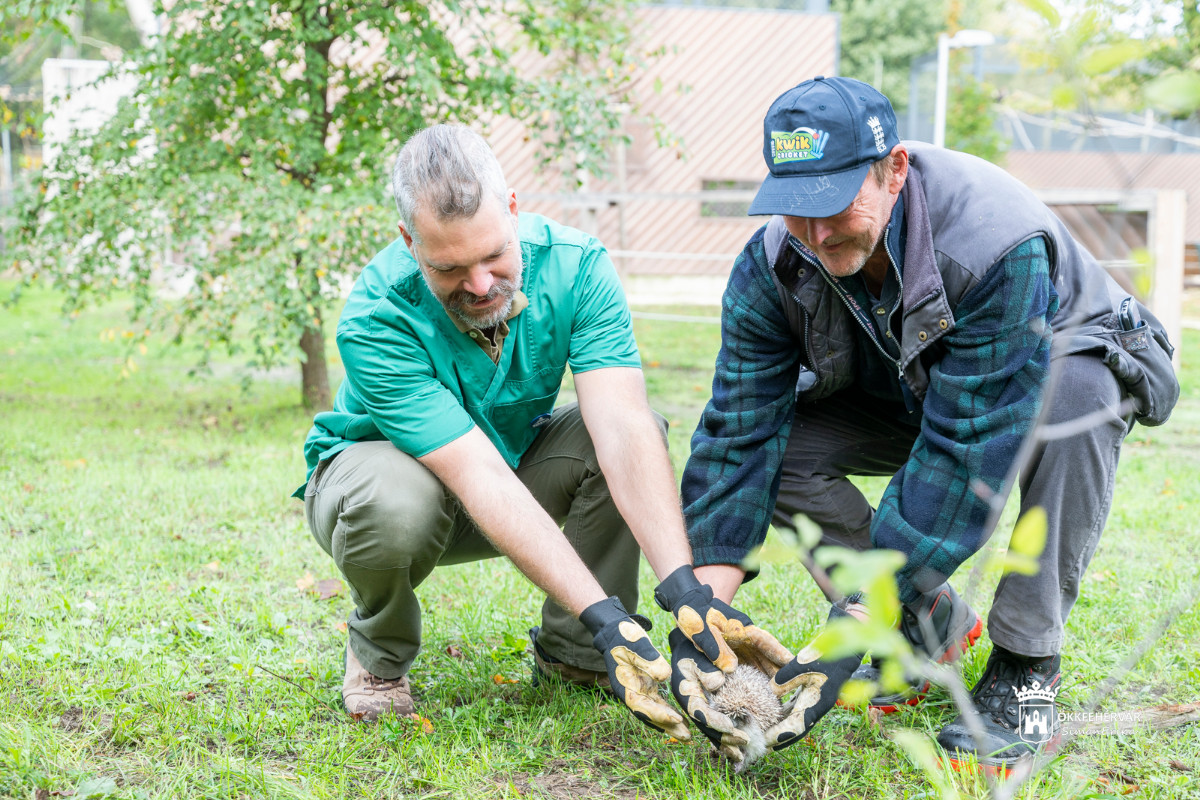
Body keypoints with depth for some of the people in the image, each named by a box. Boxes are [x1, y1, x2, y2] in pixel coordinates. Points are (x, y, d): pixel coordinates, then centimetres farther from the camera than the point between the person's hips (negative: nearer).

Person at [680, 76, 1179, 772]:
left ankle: (1026, 662, -23)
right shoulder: (771, 266, -23)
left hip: (1064, 362, -4)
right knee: (779, 444, -21)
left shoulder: (996, 243, -39)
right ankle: (939, 627, -2)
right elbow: (740, 435, -22)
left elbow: (965, 447, -41)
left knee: (1074, 395, -40)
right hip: (902, 396, 5)